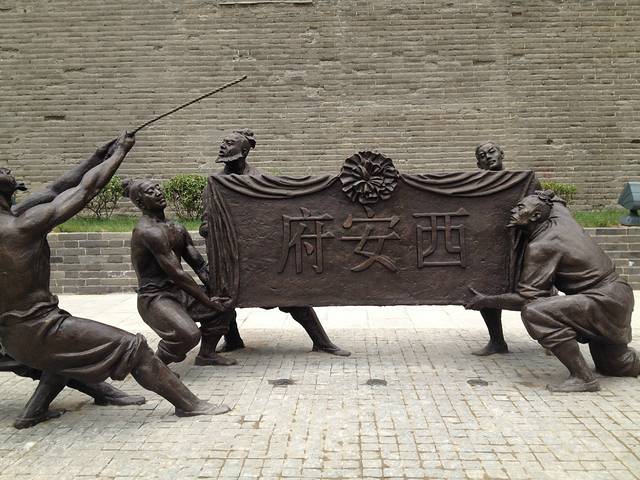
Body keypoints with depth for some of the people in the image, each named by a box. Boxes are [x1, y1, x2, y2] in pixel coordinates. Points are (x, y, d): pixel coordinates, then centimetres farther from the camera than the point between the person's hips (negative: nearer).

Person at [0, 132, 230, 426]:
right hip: (37, 331, -9)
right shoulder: (24, 224, -23)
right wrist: (120, 152, -4)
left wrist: (100, 156, 7)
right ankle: (188, 404, 0)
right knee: (132, 345, -7)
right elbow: (86, 189, -17)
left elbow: (56, 190, 8)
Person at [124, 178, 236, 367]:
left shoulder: (176, 229, 10)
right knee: (189, 334, -31)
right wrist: (207, 301, -17)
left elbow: (200, 266, 9)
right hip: (155, 298, -9)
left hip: (179, 292, 9)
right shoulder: (148, 231, -20)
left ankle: (206, 354, 23)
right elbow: (177, 274, -22)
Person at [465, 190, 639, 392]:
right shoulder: (561, 216, 6)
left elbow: (526, 298, -16)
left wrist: (487, 301, -8)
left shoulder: (541, 246, -17)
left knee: (535, 312, -28)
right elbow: (554, 199, 32)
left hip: (605, 302, -10)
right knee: (611, 367, 29)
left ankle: (582, 377, -21)